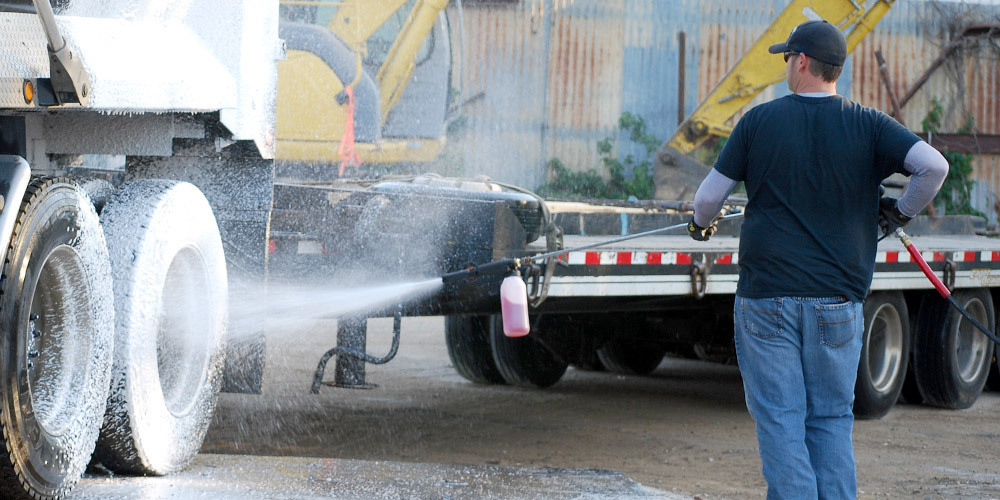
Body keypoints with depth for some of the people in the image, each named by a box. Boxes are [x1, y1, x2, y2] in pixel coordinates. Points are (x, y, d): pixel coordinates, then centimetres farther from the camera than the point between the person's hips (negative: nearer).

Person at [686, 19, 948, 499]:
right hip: (837, 303, 1)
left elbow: (710, 195, 2)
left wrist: (701, 225, 25)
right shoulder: (867, 125, 0)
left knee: (779, 420, 1)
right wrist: (901, 211, 6)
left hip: (766, 298, -1)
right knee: (831, 422, 10)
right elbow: (933, 166, -12)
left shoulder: (759, 120, 0)